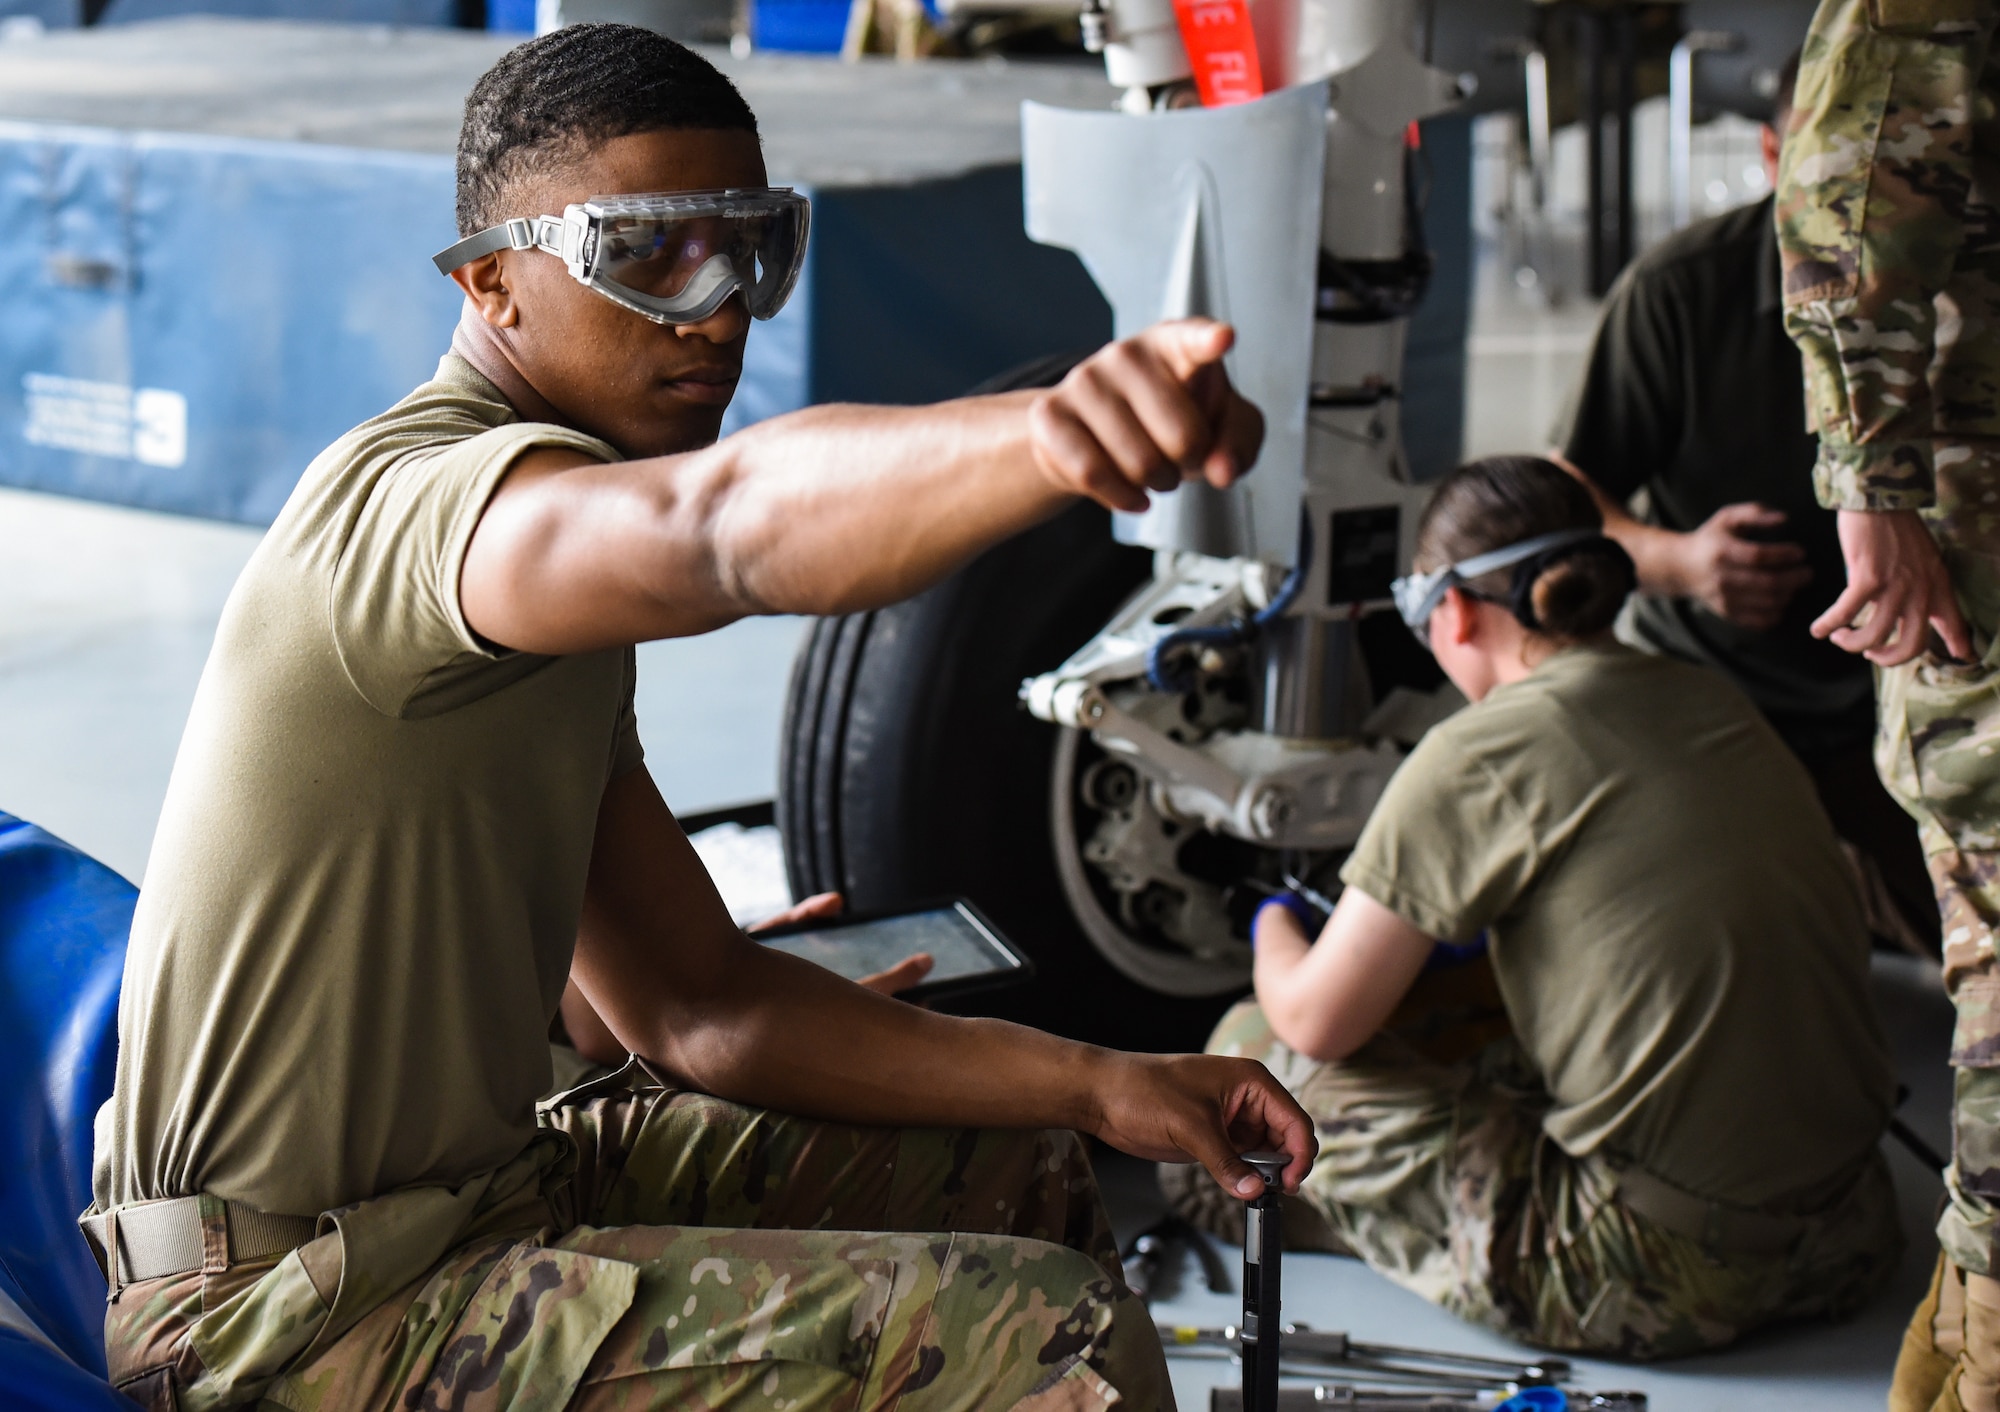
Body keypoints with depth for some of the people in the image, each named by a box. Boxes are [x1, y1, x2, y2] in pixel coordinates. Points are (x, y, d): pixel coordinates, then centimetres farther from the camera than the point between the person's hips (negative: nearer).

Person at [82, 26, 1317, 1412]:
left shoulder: (556, 576, 13)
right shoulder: (420, 494, -19)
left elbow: (697, 1006, 13)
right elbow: (723, 527, -44)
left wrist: (1098, 1088, 5)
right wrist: (1046, 437, -62)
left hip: (471, 1188, 10)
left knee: (1009, 1176, 21)